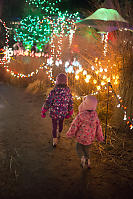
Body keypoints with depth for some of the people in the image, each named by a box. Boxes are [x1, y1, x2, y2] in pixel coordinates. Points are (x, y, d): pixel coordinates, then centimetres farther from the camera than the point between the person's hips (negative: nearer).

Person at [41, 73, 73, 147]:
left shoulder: (53, 91, -25)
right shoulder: (68, 92, -15)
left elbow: (47, 103, -20)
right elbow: (71, 105, -4)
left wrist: (43, 112, -4)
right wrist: (69, 114, 12)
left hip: (54, 113, -3)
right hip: (63, 113, 3)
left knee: (54, 126, 17)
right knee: (61, 123, 30)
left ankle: (55, 141, 17)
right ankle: (59, 134, 53)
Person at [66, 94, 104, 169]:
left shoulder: (80, 116, -27)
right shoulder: (95, 115, -11)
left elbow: (74, 126, -16)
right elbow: (98, 126, -1)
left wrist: (69, 134, 1)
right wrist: (100, 137, 13)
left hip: (81, 137, -4)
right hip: (90, 138, 5)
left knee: (79, 149, 17)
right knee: (87, 149, 25)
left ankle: (83, 157, -8)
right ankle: (88, 163, 33)